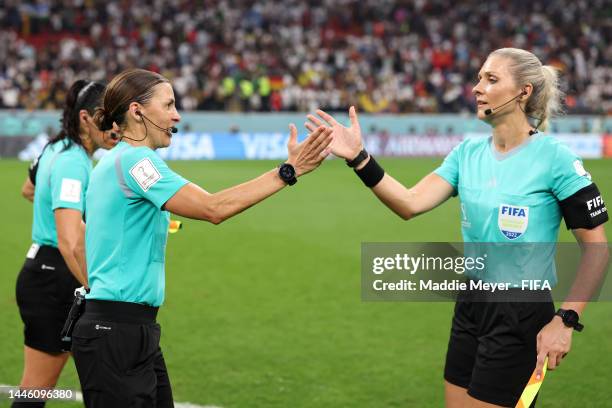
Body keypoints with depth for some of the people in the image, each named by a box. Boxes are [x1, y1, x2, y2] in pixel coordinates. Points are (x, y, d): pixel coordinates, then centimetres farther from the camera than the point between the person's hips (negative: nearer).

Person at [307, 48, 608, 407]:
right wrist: (359, 158, -17)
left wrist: (565, 321, -15)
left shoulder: (555, 158, -13)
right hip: (470, 306, 6)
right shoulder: (469, 152, 5)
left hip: (521, 314, -6)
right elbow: (411, 203, -7)